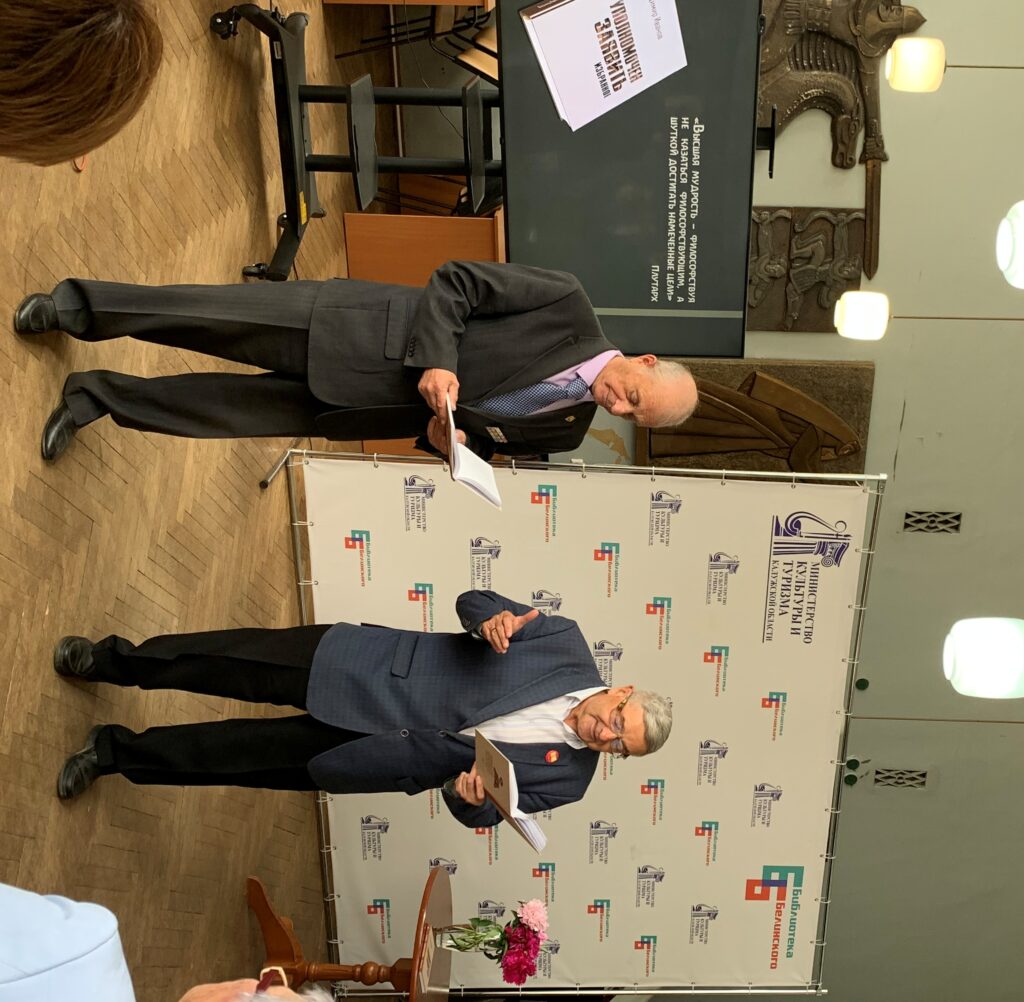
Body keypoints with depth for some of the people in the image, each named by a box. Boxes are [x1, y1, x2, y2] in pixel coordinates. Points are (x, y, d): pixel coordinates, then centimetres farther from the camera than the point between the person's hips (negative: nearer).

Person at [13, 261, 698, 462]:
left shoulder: (565, 430, 1)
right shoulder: (571, 305, -12)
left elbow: (479, 444, 12)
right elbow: (455, 282, -11)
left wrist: (449, 438, -12)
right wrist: (437, 363, -26)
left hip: (398, 408, 4)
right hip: (361, 331, -3)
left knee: (250, 413, 2)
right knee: (227, 320, -9)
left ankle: (101, 397, 19)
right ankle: (78, 306, 12)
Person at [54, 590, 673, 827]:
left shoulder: (567, 779, -8)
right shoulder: (569, 646, -9)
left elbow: (480, 813, -2)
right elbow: (470, 601, -5)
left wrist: (470, 796, -26)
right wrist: (492, 618, -28)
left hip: (390, 756, 0)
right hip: (372, 669, 0)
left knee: (250, 759, -1)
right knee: (246, 665, -6)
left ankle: (119, 752, 22)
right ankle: (116, 660, 20)